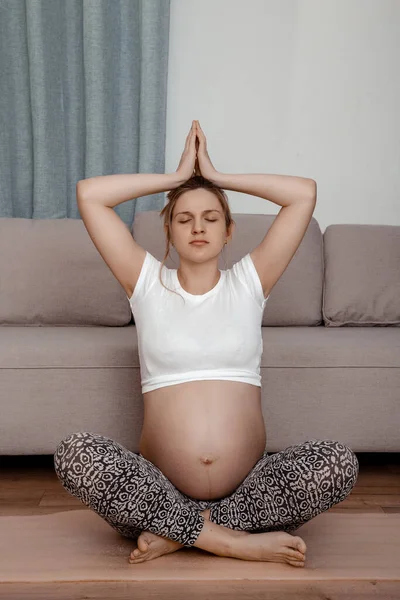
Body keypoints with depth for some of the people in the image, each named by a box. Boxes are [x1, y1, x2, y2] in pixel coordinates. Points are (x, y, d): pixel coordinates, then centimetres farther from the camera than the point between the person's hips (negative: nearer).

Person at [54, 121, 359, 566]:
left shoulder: (250, 281, 10)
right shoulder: (147, 282, 8)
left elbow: (304, 191, 6)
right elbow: (89, 194, 3)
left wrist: (216, 176, 13)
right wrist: (178, 176, 10)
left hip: (247, 488, 1)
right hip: (160, 490, -1)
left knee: (339, 462, -25)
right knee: (75, 453, -28)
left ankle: (176, 534, -16)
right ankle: (231, 539, -19)